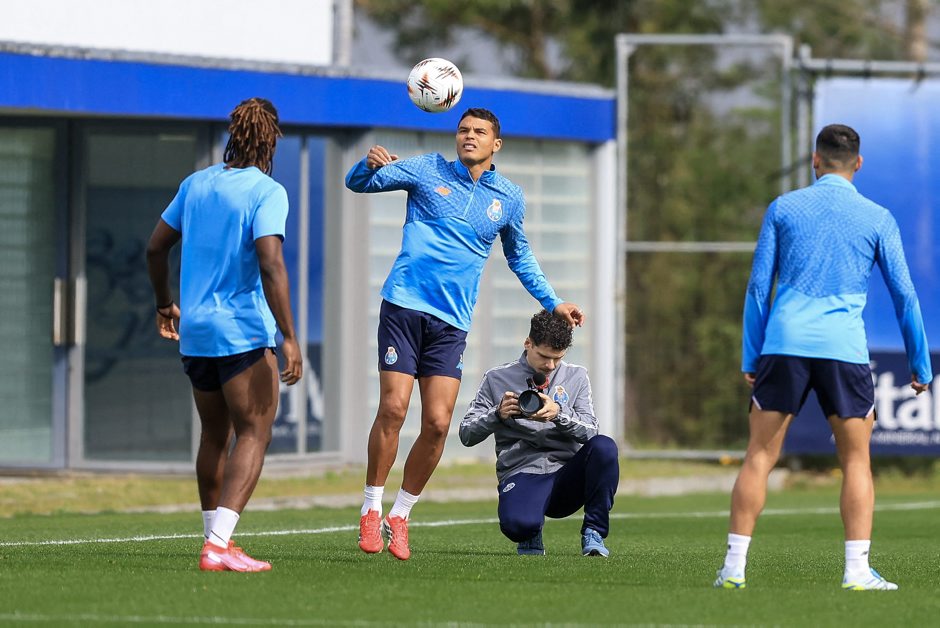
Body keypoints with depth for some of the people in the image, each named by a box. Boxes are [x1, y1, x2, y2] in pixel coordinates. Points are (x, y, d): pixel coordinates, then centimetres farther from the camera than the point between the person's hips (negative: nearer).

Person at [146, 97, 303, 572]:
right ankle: (218, 546, -19)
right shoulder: (267, 192, -10)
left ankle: (215, 537, 28)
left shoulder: (196, 184, 9)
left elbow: (156, 247, 16)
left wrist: (165, 304, 31)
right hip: (244, 332, -7)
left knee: (215, 435, 20)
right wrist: (289, 338, -20)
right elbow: (270, 265, -20)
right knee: (254, 434, -6)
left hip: (195, 334, 7)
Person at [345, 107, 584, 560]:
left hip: (451, 322, 2)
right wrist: (370, 164, -18)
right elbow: (357, 183, 5)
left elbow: (519, 257, 29)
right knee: (393, 409, -13)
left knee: (437, 423, -6)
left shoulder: (509, 198, 12)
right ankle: (371, 510, 1)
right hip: (405, 306, -2)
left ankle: (400, 515, 10)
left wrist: (552, 303, 24)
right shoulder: (427, 171, 5)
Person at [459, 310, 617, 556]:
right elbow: (467, 434, 5)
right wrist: (498, 414, -14)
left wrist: (558, 414, -17)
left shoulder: (576, 376, 12)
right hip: (521, 474, -2)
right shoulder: (497, 379, 7)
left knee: (603, 446, -30)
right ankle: (531, 534, 5)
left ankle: (593, 534, -13)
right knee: (516, 525, -37)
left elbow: (589, 432, 2)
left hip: (567, 476, 2)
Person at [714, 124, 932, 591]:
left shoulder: (782, 209, 9)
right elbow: (904, 295, 7)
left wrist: (750, 358, 12)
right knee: (856, 461, 7)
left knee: (760, 456, 5)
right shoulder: (877, 219, 6)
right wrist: (920, 366, 14)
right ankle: (857, 570, -3)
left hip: (783, 343, 1)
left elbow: (758, 287, 8)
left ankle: (734, 566, 2)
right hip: (843, 349, -1)